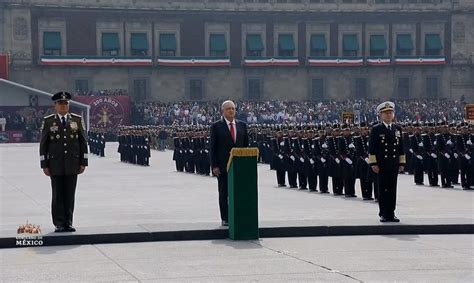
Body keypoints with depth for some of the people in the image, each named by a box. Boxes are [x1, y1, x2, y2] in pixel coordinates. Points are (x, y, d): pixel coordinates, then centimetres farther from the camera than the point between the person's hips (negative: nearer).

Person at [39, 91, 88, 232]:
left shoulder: (77, 120, 7)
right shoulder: (48, 121, 3)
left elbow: (83, 142, 7)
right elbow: (43, 144, 3)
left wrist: (83, 162, 1)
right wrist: (44, 165, -3)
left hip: (72, 164, 1)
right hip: (55, 165, -1)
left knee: (70, 195, 4)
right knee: (58, 195, 1)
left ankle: (68, 223, 11)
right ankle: (59, 224, 6)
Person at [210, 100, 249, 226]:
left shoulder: (242, 125, 10)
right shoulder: (216, 126, 0)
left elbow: (246, 145, 12)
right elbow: (213, 148, -2)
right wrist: (214, 166, -9)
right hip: (223, 166, -3)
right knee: (224, 193, 3)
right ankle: (225, 219, 8)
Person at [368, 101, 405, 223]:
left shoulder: (398, 129, 12)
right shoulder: (376, 130, 0)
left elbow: (401, 148, 13)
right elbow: (371, 148, -3)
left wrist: (401, 163, 8)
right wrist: (373, 163, -9)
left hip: (394, 165, 3)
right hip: (381, 166, -3)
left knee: (392, 189, 4)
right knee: (383, 190, 0)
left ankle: (391, 214, 9)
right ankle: (383, 214, 5)